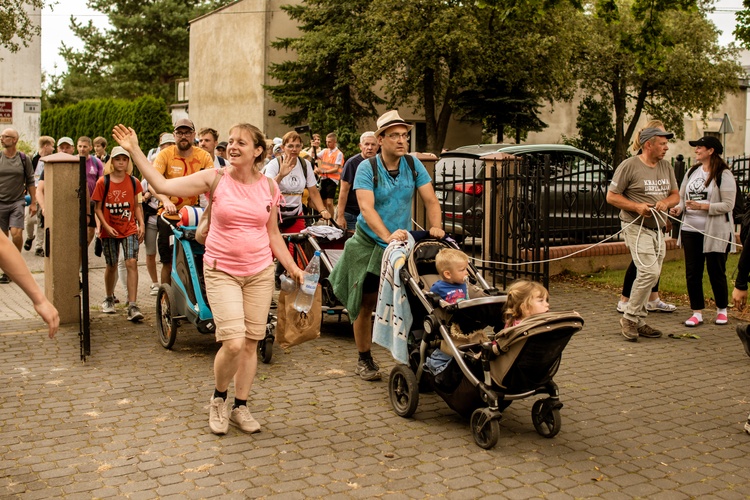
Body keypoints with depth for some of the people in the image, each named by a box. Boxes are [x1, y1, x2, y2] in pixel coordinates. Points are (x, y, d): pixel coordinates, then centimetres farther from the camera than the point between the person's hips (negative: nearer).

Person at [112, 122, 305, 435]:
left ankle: (240, 407, 24)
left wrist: (292, 267, 6)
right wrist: (134, 151, -13)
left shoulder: (269, 187, 2)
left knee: (251, 344, 7)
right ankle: (218, 398, 15)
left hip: (260, 272, 3)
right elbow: (162, 185, -9)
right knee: (233, 343, -14)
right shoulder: (214, 179, -5)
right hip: (221, 271, -3)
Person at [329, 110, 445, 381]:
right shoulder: (367, 169, -13)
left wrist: (436, 227, -24)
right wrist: (387, 236, -40)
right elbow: (367, 208, -26)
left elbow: (430, 200, -5)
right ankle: (364, 360, 18)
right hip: (369, 244, -2)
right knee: (367, 303, 4)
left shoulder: (413, 165, -2)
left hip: (402, 243, 3)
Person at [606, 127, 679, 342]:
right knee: (649, 272, -17)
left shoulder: (666, 167, 12)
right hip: (636, 227, -7)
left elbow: (675, 195, 17)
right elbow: (611, 196, -7)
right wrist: (636, 206, -19)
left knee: (650, 275, 9)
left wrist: (666, 202, -6)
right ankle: (630, 318, -4)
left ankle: (638, 322, 18)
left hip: (657, 229, 7)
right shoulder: (629, 166, -9)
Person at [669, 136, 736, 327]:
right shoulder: (692, 172, 11)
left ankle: (722, 310, 24)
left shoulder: (724, 174, -8)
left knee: (716, 272, 5)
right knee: (692, 273, 5)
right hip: (691, 230, 5)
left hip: (716, 232, -5)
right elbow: (682, 197, 15)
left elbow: (728, 205, -13)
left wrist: (702, 206, -23)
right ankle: (697, 312, 15)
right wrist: (678, 208, -7)